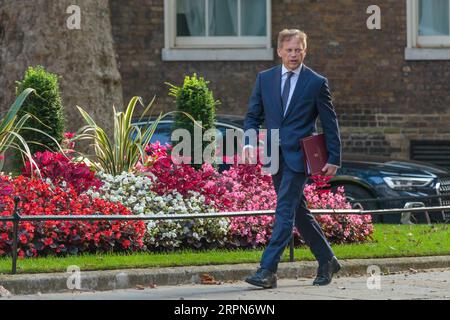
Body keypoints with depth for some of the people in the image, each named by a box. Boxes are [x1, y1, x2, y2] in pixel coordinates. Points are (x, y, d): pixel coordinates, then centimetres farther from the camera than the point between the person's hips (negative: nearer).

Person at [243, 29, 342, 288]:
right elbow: (253, 115, 11)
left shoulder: (317, 83, -2)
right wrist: (249, 142, -7)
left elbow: (330, 123, 1)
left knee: (285, 211, -13)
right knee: (299, 212, 13)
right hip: (274, 156, 5)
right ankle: (327, 261, 27)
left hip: (298, 156, -5)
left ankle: (268, 271, -17)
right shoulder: (265, 79, 9)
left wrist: (334, 159, -3)